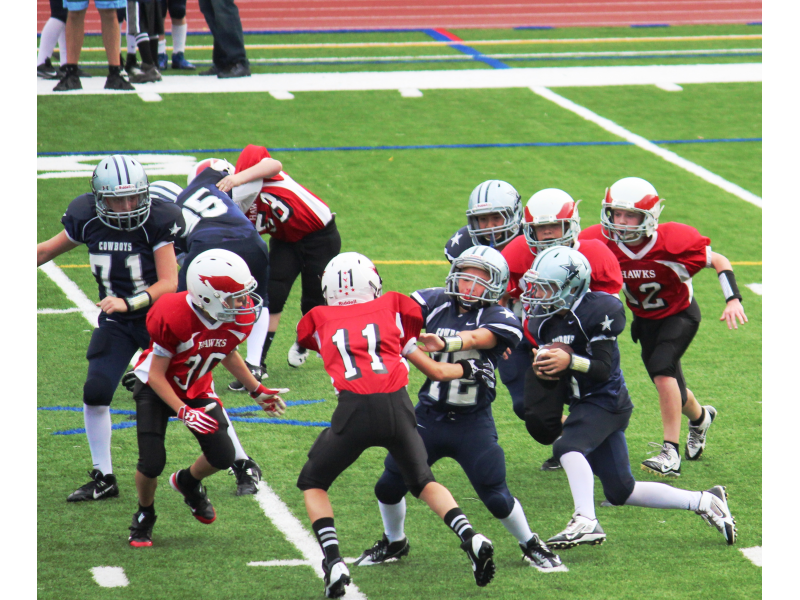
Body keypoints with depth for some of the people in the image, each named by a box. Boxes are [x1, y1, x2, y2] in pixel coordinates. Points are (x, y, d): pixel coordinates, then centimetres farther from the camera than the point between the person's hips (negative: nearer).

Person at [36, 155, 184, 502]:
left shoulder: (157, 222, -20)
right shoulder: (87, 220, -10)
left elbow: (169, 283, -21)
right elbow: (48, 251, 8)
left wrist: (128, 303, -33)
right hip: (115, 322, 3)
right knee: (95, 393, -7)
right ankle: (103, 479, 8)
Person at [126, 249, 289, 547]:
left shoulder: (240, 319, -19)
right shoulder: (174, 318, -36)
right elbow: (156, 375, -24)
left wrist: (257, 390, 7)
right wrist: (184, 412, -32)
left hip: (197, 388, 5)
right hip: (156, 388, -5)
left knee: (223, 456, -8)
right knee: (152, 463, -16)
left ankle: (187, 482, 28)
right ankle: (144, 516, 16)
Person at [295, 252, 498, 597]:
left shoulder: (319, 319, 18)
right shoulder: (391, 307, 18)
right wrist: (465, 369, 39)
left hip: (355, 410, -2)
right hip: (397, 404, 2)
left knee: (313, 483, 20)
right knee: (422, 480, 24)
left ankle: (333, 563, 2)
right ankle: (470, 538, 2)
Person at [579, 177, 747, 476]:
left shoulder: (673, 242, -32)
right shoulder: (601, 243, -24)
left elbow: (719, 261, -18)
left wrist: (733, 300, -28)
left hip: (680, 314, -5)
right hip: (644, 320, 5)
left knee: (662, 369, -26)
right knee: (670, 388, 13)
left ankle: (671, 453, -23)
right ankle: (700, 417, 49)